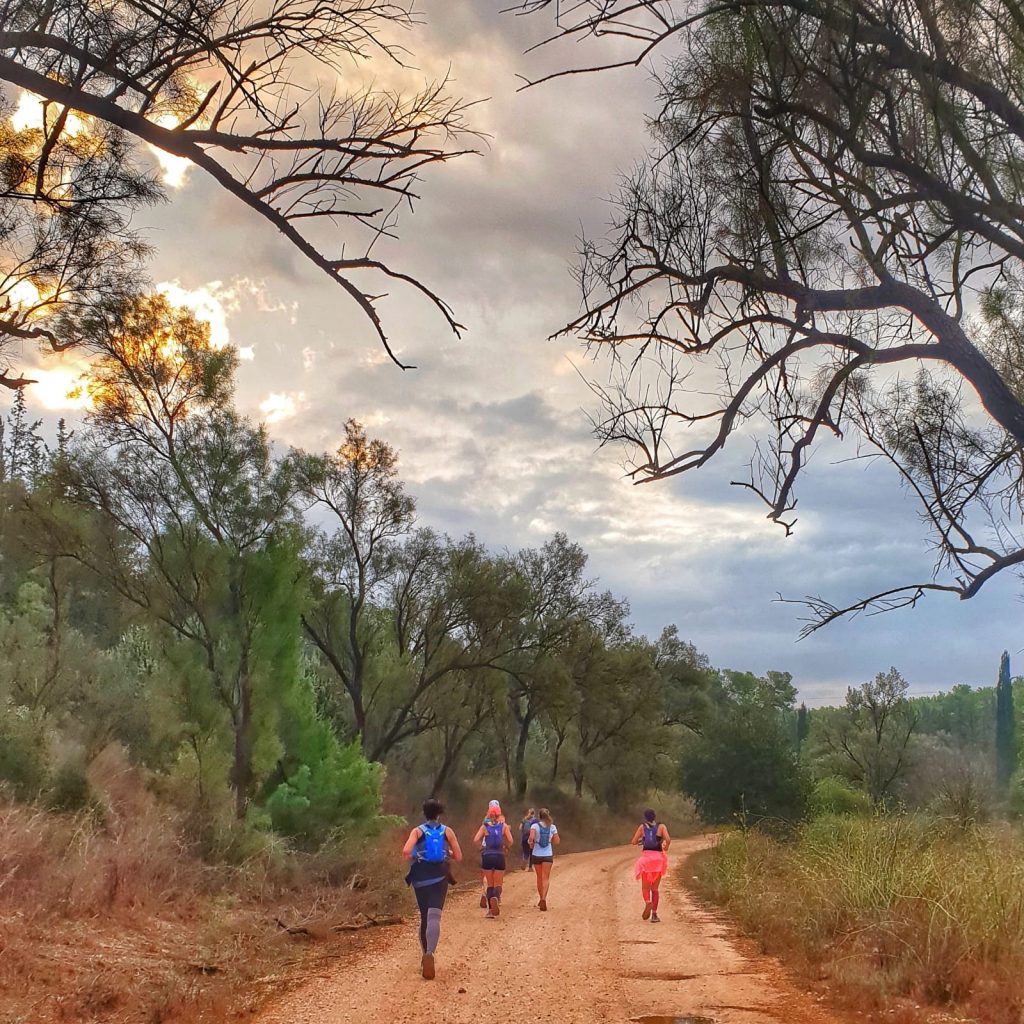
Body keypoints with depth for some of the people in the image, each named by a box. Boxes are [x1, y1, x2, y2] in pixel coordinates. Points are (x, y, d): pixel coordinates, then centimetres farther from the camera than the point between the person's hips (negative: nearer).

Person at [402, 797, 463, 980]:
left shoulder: (418, 831, 2)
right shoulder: (447, 831, 5)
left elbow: (405, 851, -14)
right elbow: (458, 857, 5)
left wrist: (412, 857, 7)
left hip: (420, 878, 1)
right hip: (440, 878, -1)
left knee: (424, 917, 18)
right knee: (434, 917, -13)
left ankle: (427, 955, 24)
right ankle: (430, 953, -36)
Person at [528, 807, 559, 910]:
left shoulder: (535, 826, -7)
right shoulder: (552, 827, -1)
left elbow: (531, 837, -24)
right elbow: (557, 841, 2)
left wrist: (531, 844, -4)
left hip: (536, 855, 0)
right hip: (548, 855, 0)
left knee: (539, 877, 16)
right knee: (546, 878, -1)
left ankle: (541, 899, 27)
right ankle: (544, 898, -23)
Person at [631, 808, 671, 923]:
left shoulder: (642, 827, 3)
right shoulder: (661, 826, 2)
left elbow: (633, 842, 0)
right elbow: (668, 840, -13)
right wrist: (665, 850, 6)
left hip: (646, 857, -1)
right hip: (658, 858, 1)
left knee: (645, 886, 8)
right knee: (655, 888, 11)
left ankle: (648, 902, -25)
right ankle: (654, 915, 6)